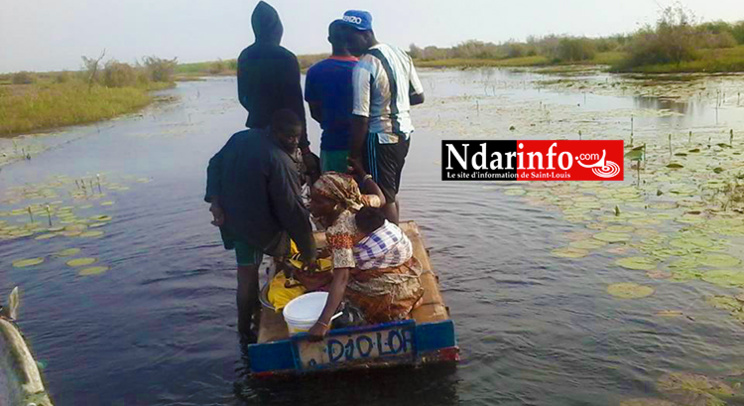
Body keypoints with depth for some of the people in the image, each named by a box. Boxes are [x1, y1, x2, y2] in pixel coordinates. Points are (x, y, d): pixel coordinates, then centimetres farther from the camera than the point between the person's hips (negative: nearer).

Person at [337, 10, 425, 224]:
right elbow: (418, 96, 11)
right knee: (391, 194, 19)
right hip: (403, 133, 8)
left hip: (379, 138, -8)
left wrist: (354, 155, -11)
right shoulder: (400, 54, 6)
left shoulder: (364, 67, -17)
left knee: (383, 198, 3)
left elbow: (361, 118, -19)